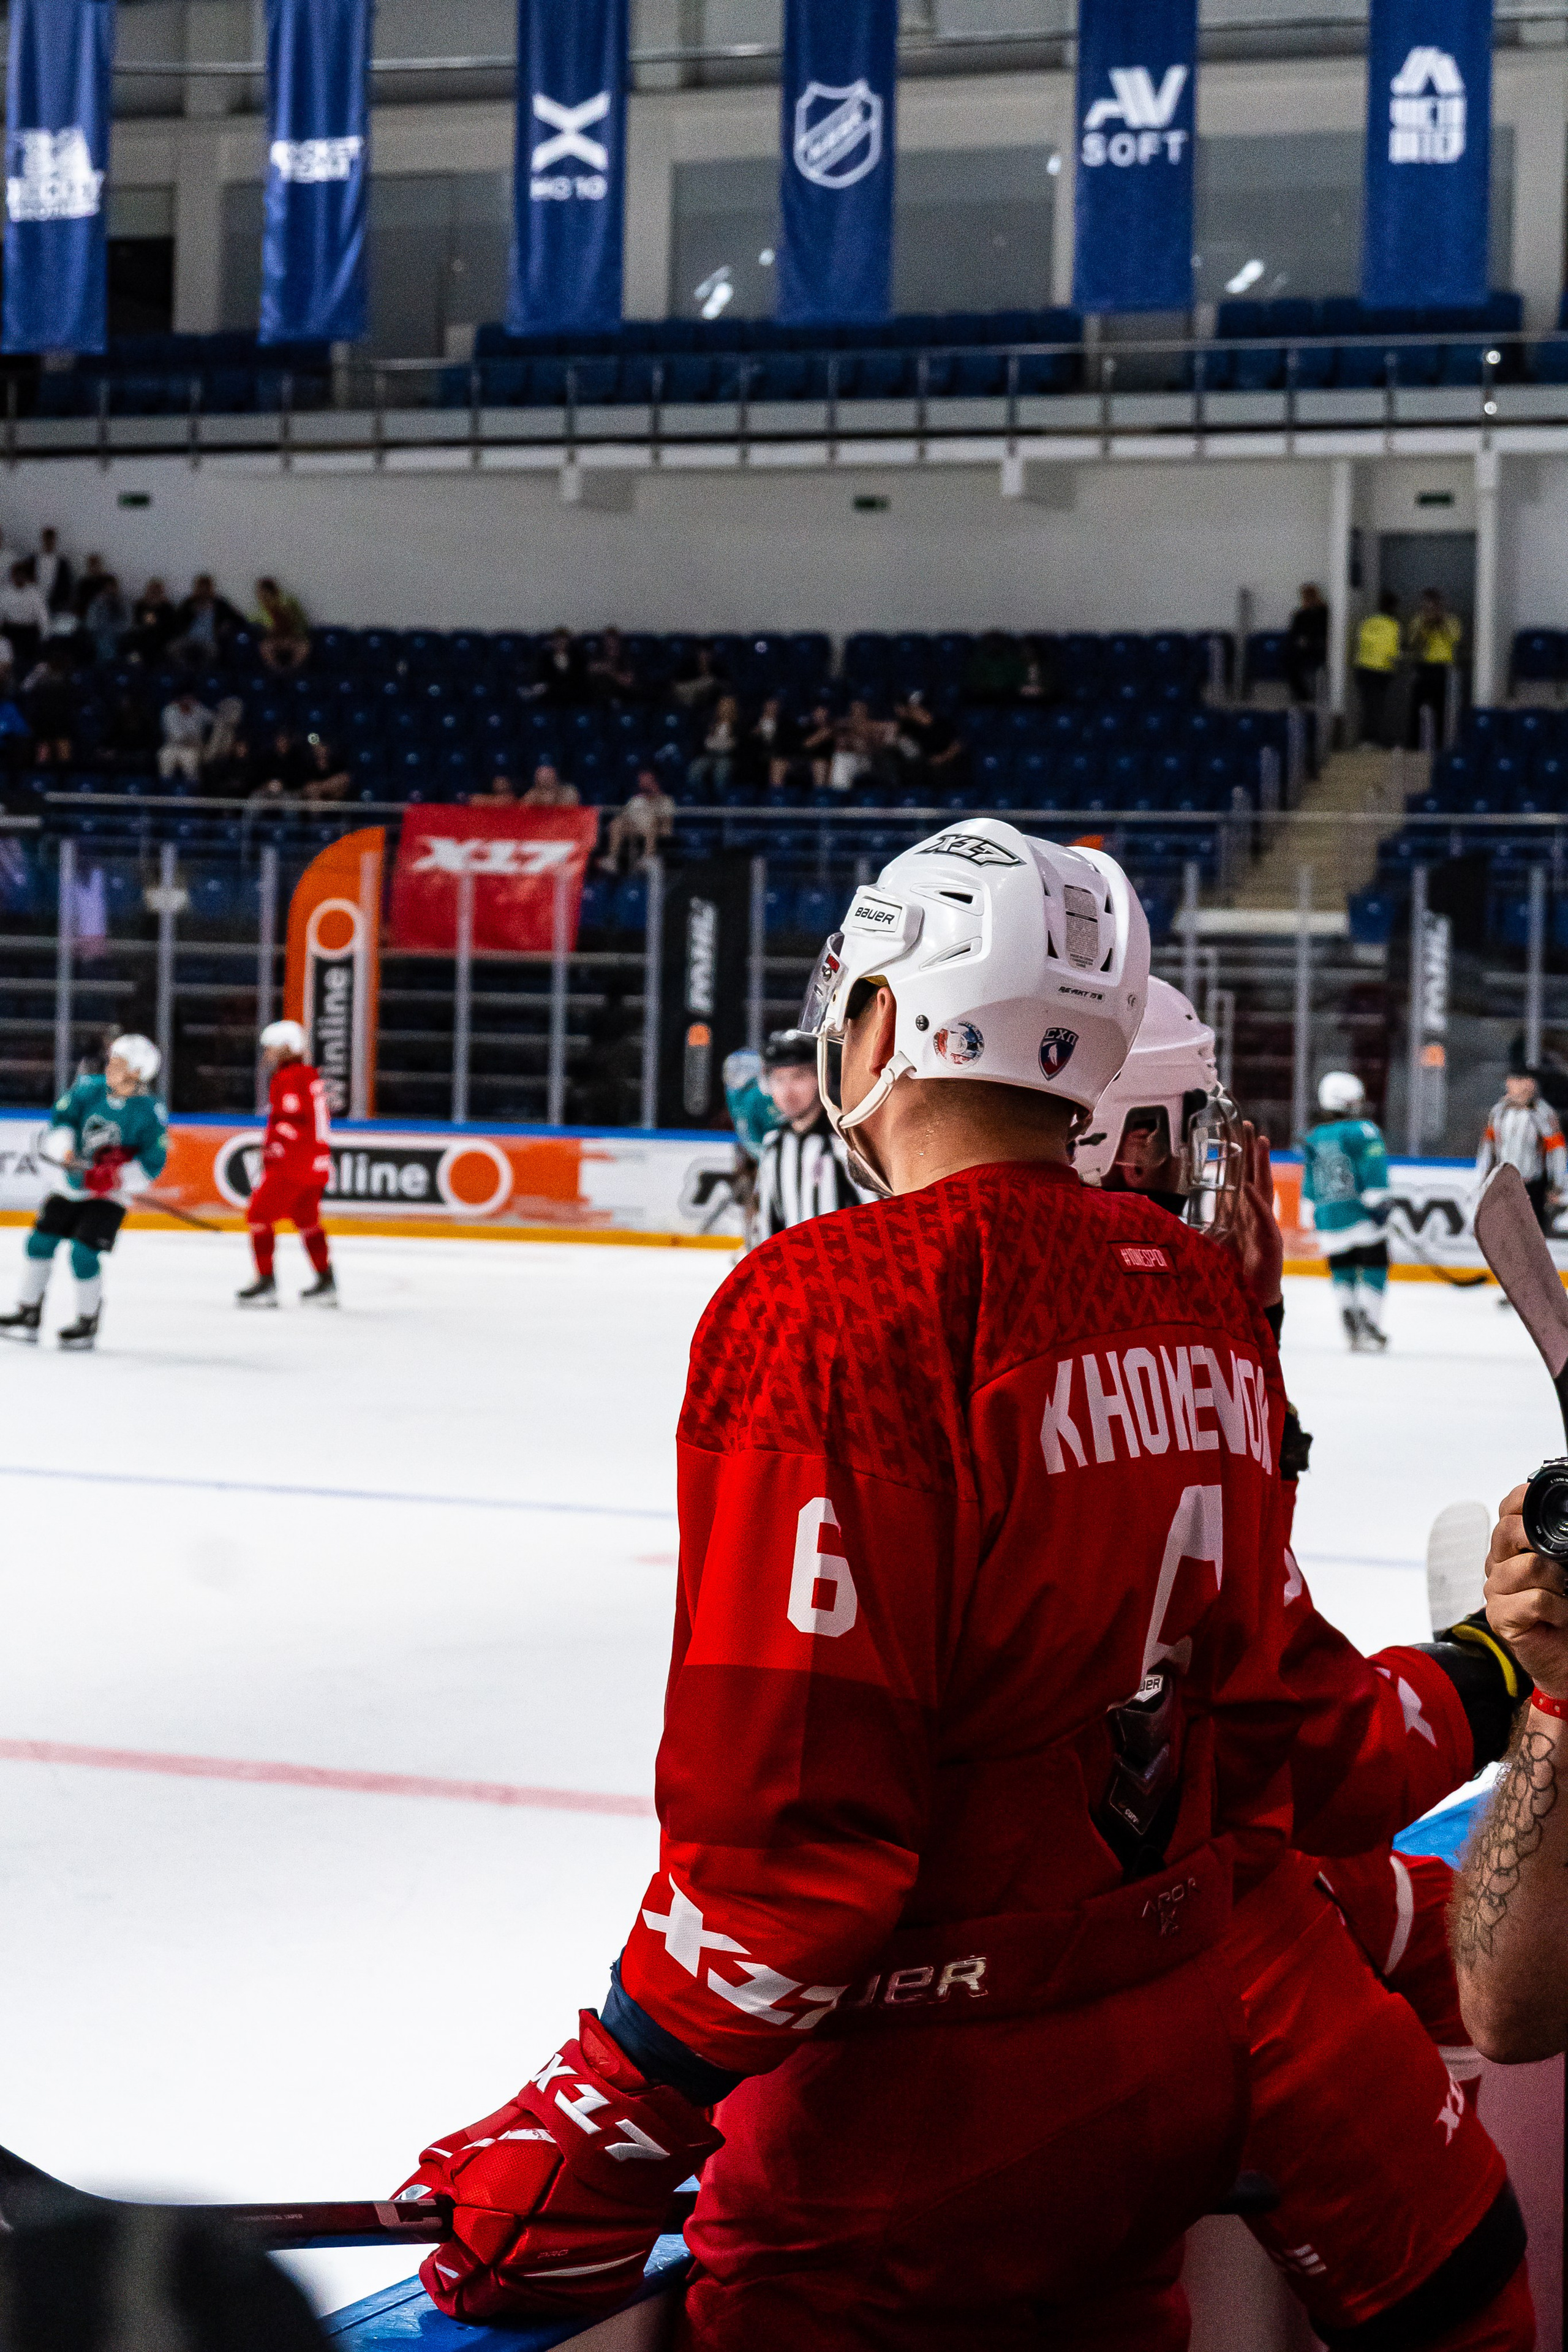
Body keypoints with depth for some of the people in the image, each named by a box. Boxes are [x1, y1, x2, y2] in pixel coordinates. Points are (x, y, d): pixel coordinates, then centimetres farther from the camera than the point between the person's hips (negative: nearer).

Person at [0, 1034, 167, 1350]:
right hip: (72, 1183, 5)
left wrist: (116, 1177, -30)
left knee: (84, 1253, -15)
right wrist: (64, 1149, -28)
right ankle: (28, 1316, 15)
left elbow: (152, 1163, -18)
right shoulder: (90, 1090, -7)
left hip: (111, 1194, -5)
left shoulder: (150, 1111, -17)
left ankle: (88, 1326, 3)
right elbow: (61, 1117, -9)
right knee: (41, 1240, 3)